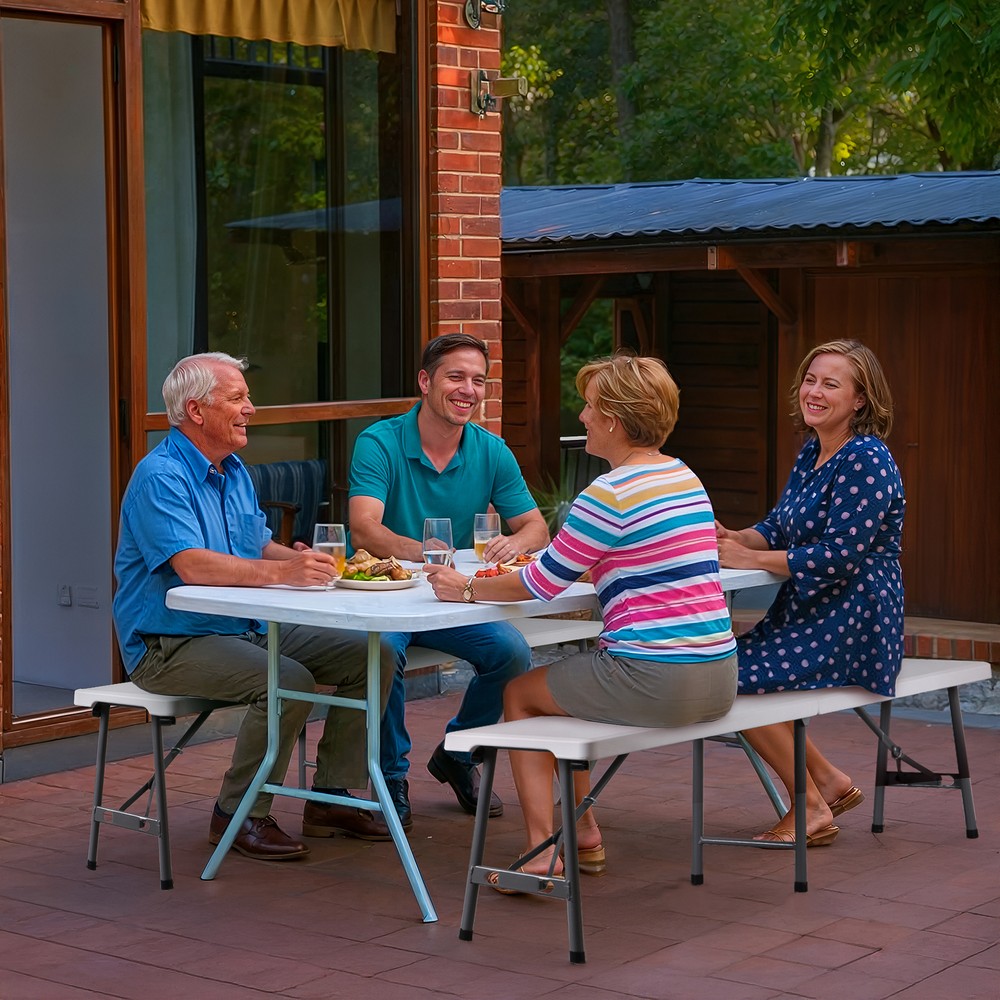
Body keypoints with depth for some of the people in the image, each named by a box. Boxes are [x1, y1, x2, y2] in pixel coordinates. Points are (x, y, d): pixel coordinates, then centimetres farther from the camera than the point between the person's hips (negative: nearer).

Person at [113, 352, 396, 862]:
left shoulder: (233, 471, 15)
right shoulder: (161, 476, -16)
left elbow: (261, 548, 18)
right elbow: (193, 566, -29)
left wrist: (302, 558, -4)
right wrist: (280, 572, -38)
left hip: (249, 628, 9)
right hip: (171, 643, -9)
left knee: (370, 656, -3)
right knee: (288, 683, -32)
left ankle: (330, 798, 5)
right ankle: (238, 816, -13)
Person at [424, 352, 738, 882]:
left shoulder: (610, 494, -15)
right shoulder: (685, 478, 12)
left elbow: (540, 584, -9)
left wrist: (466, 589, 6)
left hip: (653, 680, -8)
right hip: (718, 680, 8)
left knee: (520, 693, 15)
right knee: (564, 681, 30)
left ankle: (544, 849, 10)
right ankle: (584, 835, 31)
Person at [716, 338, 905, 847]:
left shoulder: (866, 461, -18)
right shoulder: (811, 453, 11)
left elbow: (839, 555, -24)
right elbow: (778, 528, 14)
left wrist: (749, 558, -19)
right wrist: (730, 539, -8)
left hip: (853, 623, -10)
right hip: (809, 612, 10)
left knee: (739, 676, -17)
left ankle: (811, 808, -2)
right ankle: (829, 782, 9)